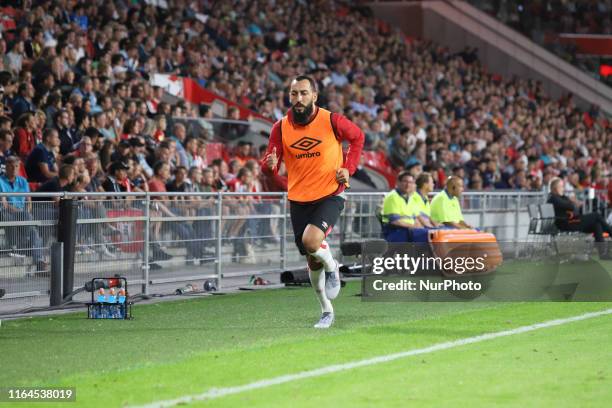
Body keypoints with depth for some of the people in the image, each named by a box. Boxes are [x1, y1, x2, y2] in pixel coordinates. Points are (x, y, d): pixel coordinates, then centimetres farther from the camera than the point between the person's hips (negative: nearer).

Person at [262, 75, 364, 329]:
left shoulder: (331, 121, -11)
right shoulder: (281, 127, -4)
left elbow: (357, 137, 8)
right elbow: (268, 167, -4)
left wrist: (349, 168, -5)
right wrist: (270, 164, -29)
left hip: (330, 194, -3)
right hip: (298, 200, 3)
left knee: (311, 240, -29)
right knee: (312, 262, 9)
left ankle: (332, 268, 5)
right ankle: (326, 311, 29)